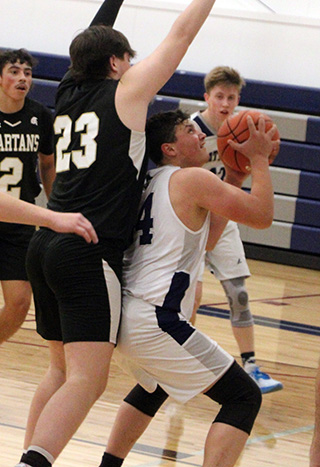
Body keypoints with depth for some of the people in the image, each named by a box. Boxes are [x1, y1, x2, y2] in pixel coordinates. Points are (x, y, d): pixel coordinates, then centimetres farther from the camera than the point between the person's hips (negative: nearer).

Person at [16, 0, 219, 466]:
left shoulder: (68, 93, 14)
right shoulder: (127, 91, -1)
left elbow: (95, 39, 32)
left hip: (45, 246, 8)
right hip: (89, 254, -8)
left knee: (62, 369, 18)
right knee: (86, 380, -13)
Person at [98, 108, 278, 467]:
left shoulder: (150, 182, 20)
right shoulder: (192, 180, -5)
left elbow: (205, 240, 30)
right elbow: (262, 216, -2)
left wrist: (234, 176, 28)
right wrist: (259, 159, 10)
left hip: (120, 316, 9)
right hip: (154, 321, -9)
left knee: (153, 386, 39)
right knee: (244, 398, -3)